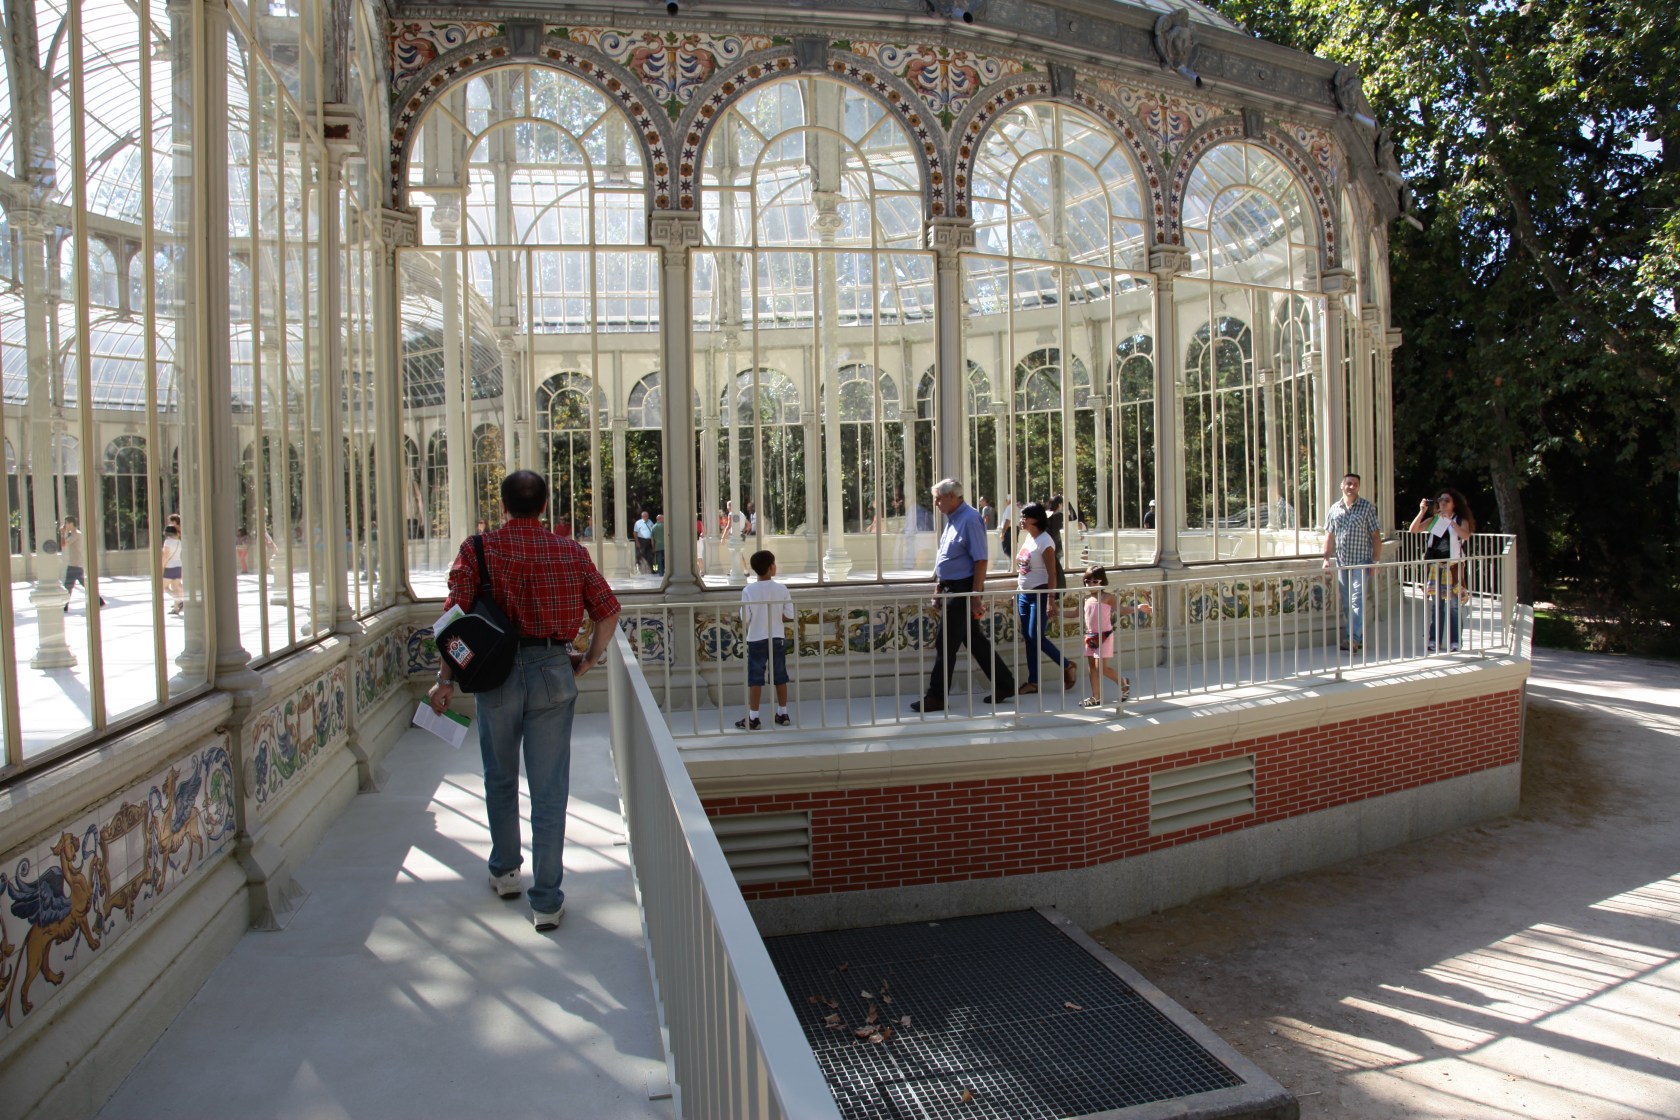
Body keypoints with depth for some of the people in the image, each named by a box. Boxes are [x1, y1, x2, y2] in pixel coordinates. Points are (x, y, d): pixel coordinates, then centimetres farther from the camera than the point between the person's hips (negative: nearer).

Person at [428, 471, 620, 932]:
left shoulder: (478, 549, -2)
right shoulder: (571, 551, 2)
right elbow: (607, 611, 2)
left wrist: (445, 680, -8)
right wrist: (588, 662, 13)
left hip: (497, 670, 0)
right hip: (553, 670, 0)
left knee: (500, 778, 21)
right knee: (549, 789, 4)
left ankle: (504, 871, 37)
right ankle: (547, 900, 7)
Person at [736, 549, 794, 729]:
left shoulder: (748, 590, -10)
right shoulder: (781, 589, -6)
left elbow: (744, 618, -10)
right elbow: (789, 616, -4)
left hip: (756, 640, -2)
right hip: (777, 639, 2)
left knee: (755, 679, 3)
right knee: (780, 677, 12)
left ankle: (753, 717, 5)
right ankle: (783, 713, 20)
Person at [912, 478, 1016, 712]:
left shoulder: (970, 520, -17)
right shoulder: (952, 519, 12)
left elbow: (981, 560, -20)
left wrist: (975, 596, -22)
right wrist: (940, 582, 22)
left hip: (962, 590, -10)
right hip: (952, 589, 10)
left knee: (946, 645, -4)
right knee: (975, 640, 15)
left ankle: (936, 698, 4)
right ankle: (1004, 684, 24)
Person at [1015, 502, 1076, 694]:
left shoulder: (1044, 541, -15)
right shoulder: (1028, 537, 10)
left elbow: (1052, 573, -17)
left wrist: (1051, 599, -21)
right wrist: (1018, 591, 17)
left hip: (1039, 594, -8)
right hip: (1024, 594, 8)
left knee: (1036, 637, -9)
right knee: (1028, 638, 7)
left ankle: (1068, 666, 10)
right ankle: (1033, 681, 13)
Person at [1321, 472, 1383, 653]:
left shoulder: (1367, 507, 0)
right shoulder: (1335, 509, 11)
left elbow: (1376, 535, -1)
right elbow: (1329, 536, 12)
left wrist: (1376, 560, -6)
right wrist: (1326, 558, 4)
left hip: (1361, 562, -4)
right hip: (1341, 563, 4)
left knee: (1357, 599, -14)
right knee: (1346, 603, 7)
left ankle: (1354, 637, -20)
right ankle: (1356, 639, 14)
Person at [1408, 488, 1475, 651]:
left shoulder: (1460, 521, 2)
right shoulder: (1434, 520, 10)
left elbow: (1466, 535, -18)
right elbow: (1413, 530, 0)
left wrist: (1450, 521, -23)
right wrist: (1422, 512, -9)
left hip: (1453, 567, -3)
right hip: (1435, 567, 3)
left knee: (1453, 606, -4)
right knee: (1436, 606, 7)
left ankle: (1454, 643, 1)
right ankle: (1434, 641, 12)